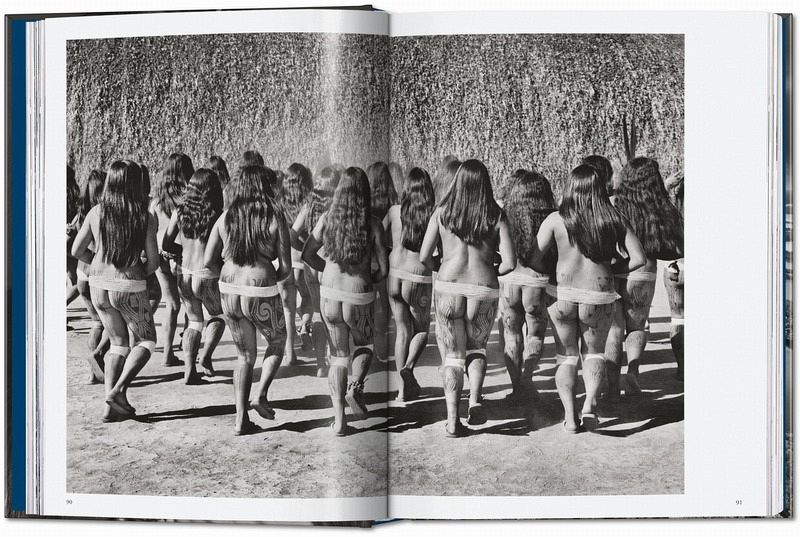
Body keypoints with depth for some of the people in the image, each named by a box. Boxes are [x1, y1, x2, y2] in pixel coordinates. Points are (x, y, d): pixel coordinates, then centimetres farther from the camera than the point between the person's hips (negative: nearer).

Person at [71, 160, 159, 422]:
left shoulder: (96, 212, -2)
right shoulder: (145, 218, -11)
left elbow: (77, 250, 3)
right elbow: (153, 261, -9)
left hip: (99, 285, 4)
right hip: (131, 288, -4)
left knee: (119, 342, 19)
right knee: (146, 341, 16)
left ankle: (111, 406, 11)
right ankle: (118, 390, -3)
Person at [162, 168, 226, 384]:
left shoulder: (179, 212, 0)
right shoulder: (217, 216, -11)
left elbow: (166, 245, 3)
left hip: (184, 275, 4)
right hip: (207, 277, -3)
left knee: (194, 321, 19)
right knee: (218, 316, 23)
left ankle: (189, 369, 8)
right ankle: (205, 354, 4)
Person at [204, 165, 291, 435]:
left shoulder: (226, 218, 2)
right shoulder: (275, 219, -9)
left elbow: (208, 261, 2)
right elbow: (286, 267, -9)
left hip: (229, 292, 4)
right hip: (262, 294, -4)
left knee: (245, 355, 19)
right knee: (277, 342, 25)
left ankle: (241, 419, 14)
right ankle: (260, 395, 8)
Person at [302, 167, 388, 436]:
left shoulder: (327, 220, -5)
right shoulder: (373, 224, -12)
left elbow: (307, 255, 4)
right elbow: (383, 269, -9)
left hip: (329, 295, 2)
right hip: (360, 299, -2)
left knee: (338, 355, 16)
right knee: (365, 345, 26)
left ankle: (339, 419, 10)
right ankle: (356, 386, 1)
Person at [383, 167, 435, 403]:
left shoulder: (394, 212, -1)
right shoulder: (433, 215, -9)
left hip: (394, 274, 3)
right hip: (418, 278, -3)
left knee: (403, 331, 14)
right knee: (422, 329, 18)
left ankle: (404, 388, 15)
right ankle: (408, 367, -8)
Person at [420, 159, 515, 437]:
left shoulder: (442, 213, -1)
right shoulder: (496, 216, -2)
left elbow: (424, 256, -3)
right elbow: (510, 262, -8)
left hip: (448, 288, 0)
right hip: (484, 291, 0)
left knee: (453, 354, 13)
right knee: (477, 347, 24)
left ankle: (452, 419, 4)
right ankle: (475, 398, 0)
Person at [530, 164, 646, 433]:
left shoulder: (556, 219, -7)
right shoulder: (613, 220, -3)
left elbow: (534, 262, -9)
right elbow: (638, 258, -4)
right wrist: (610, 269, 11)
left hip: (562, 296, 0)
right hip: (599, 297, 1)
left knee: (566, 356, 18)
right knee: (594, 352, 22)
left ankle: (569, 415, 6)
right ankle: (590, 404, 0)